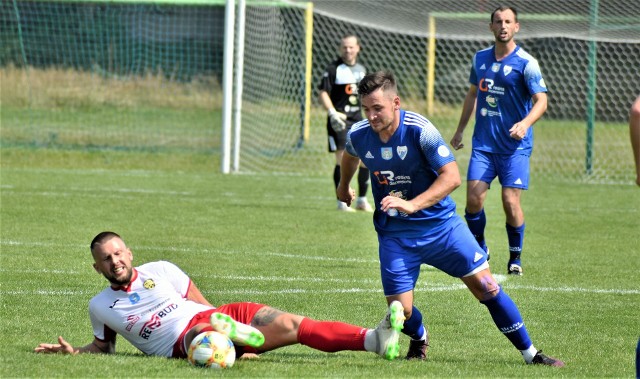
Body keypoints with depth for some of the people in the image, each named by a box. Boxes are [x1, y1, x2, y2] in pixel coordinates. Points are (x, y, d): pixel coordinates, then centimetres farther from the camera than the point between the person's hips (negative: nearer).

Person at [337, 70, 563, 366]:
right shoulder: (358, 136, -9)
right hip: (395, 233, 2)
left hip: (439, 223, -2)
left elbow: (451, 177, -25)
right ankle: (419, 339, 31)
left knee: (485, 285, -7)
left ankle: (530, 353, 6)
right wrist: (343, 186, 37)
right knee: (400, 310, -6)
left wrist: (411, 205, -36)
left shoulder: (420, 130, -21)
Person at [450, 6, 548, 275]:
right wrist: (460, 130, 24)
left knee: (510, 202, -7)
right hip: (483, 142, 4)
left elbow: (541, 101, -12)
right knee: (474, 199, -6)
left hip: (515, 145, -4)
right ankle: (479, 250, 15)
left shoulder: (526, 63, -7)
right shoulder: (480, 58, 9)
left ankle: (515, 257, 11)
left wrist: (525, 124, -30)